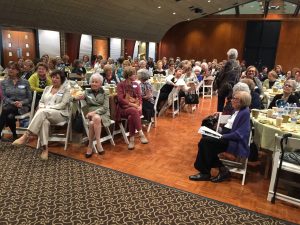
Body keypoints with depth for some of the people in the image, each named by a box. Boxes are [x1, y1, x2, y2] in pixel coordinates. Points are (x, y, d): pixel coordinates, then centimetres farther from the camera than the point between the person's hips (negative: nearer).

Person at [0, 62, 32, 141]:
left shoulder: (25, 82, 6)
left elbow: (29, 98, 4)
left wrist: (21, 103, -16)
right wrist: (13, 103, -18)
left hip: (23, 107, -2)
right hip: (9, 105, 2)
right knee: (10, 116, -33)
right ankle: (14, 135, -9)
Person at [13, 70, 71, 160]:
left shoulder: (66, 89, 4)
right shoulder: (47, 88, 22)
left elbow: (62, 105, -7)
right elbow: (41, 101, 20)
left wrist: (47, 108, -14)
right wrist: (41, 108, -5)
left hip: (60, 114, -3)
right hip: (46, 114, 4)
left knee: (42, 112, -35)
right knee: (44, 121, -36)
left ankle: (26, 136, -37)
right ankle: (45, 148, -38)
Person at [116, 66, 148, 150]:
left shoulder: (136, 85, 14)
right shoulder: (120, 85, 1)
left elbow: (139, 97, 7)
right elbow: (120, 99, -9)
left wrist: (140, 105, -14)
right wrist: (132, 104, -18)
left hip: (135, 108, 3)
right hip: (124, 108, -2)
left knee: (131, 117, -33)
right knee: (134, 111, -36)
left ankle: (132, 139, -29)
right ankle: (141, 134, -33)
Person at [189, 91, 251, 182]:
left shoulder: (245, 113, -14)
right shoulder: (237, 110, 13)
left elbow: (239, 134, -20)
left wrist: (223, 137, -19)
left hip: (235, 142, -9)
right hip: (226, 136, 9)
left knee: (205, 141, -20)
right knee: (204, 141, -11)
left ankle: (205, 173, -5)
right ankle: (222, 170, -3)